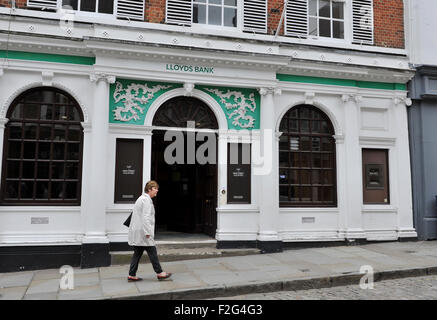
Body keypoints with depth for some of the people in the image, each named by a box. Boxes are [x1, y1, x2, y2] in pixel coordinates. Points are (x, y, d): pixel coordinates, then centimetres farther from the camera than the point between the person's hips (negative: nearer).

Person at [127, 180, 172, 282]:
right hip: (142, 231, -10)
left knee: (137, 253, 10)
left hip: (137, 232, 10)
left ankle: (132, 275, 12)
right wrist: (147, 232, -21)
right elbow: (145, 217, -20)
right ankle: (159, 273, 6)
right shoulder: (146, 200, -13)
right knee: (152, 252, -2)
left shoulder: (142, 198, 20)